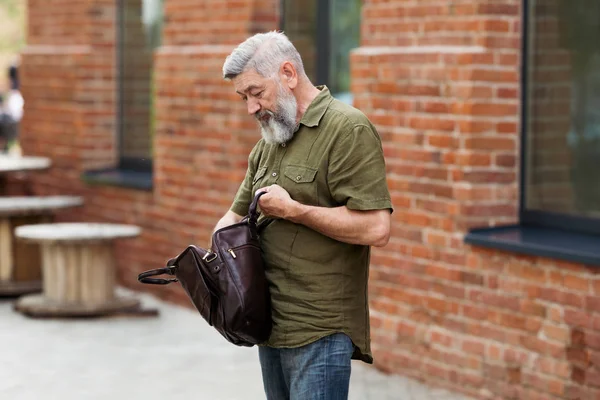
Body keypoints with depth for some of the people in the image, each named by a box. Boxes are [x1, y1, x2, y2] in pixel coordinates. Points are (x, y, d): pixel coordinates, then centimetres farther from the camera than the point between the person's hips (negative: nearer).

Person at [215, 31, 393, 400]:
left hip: (320, 335, -9)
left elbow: (375, 228, -20)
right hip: (271, 328, 9)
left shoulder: (348, 130, -11)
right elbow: (237, 216, 25)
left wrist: (292, 210, -14)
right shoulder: (268, 144, 17)